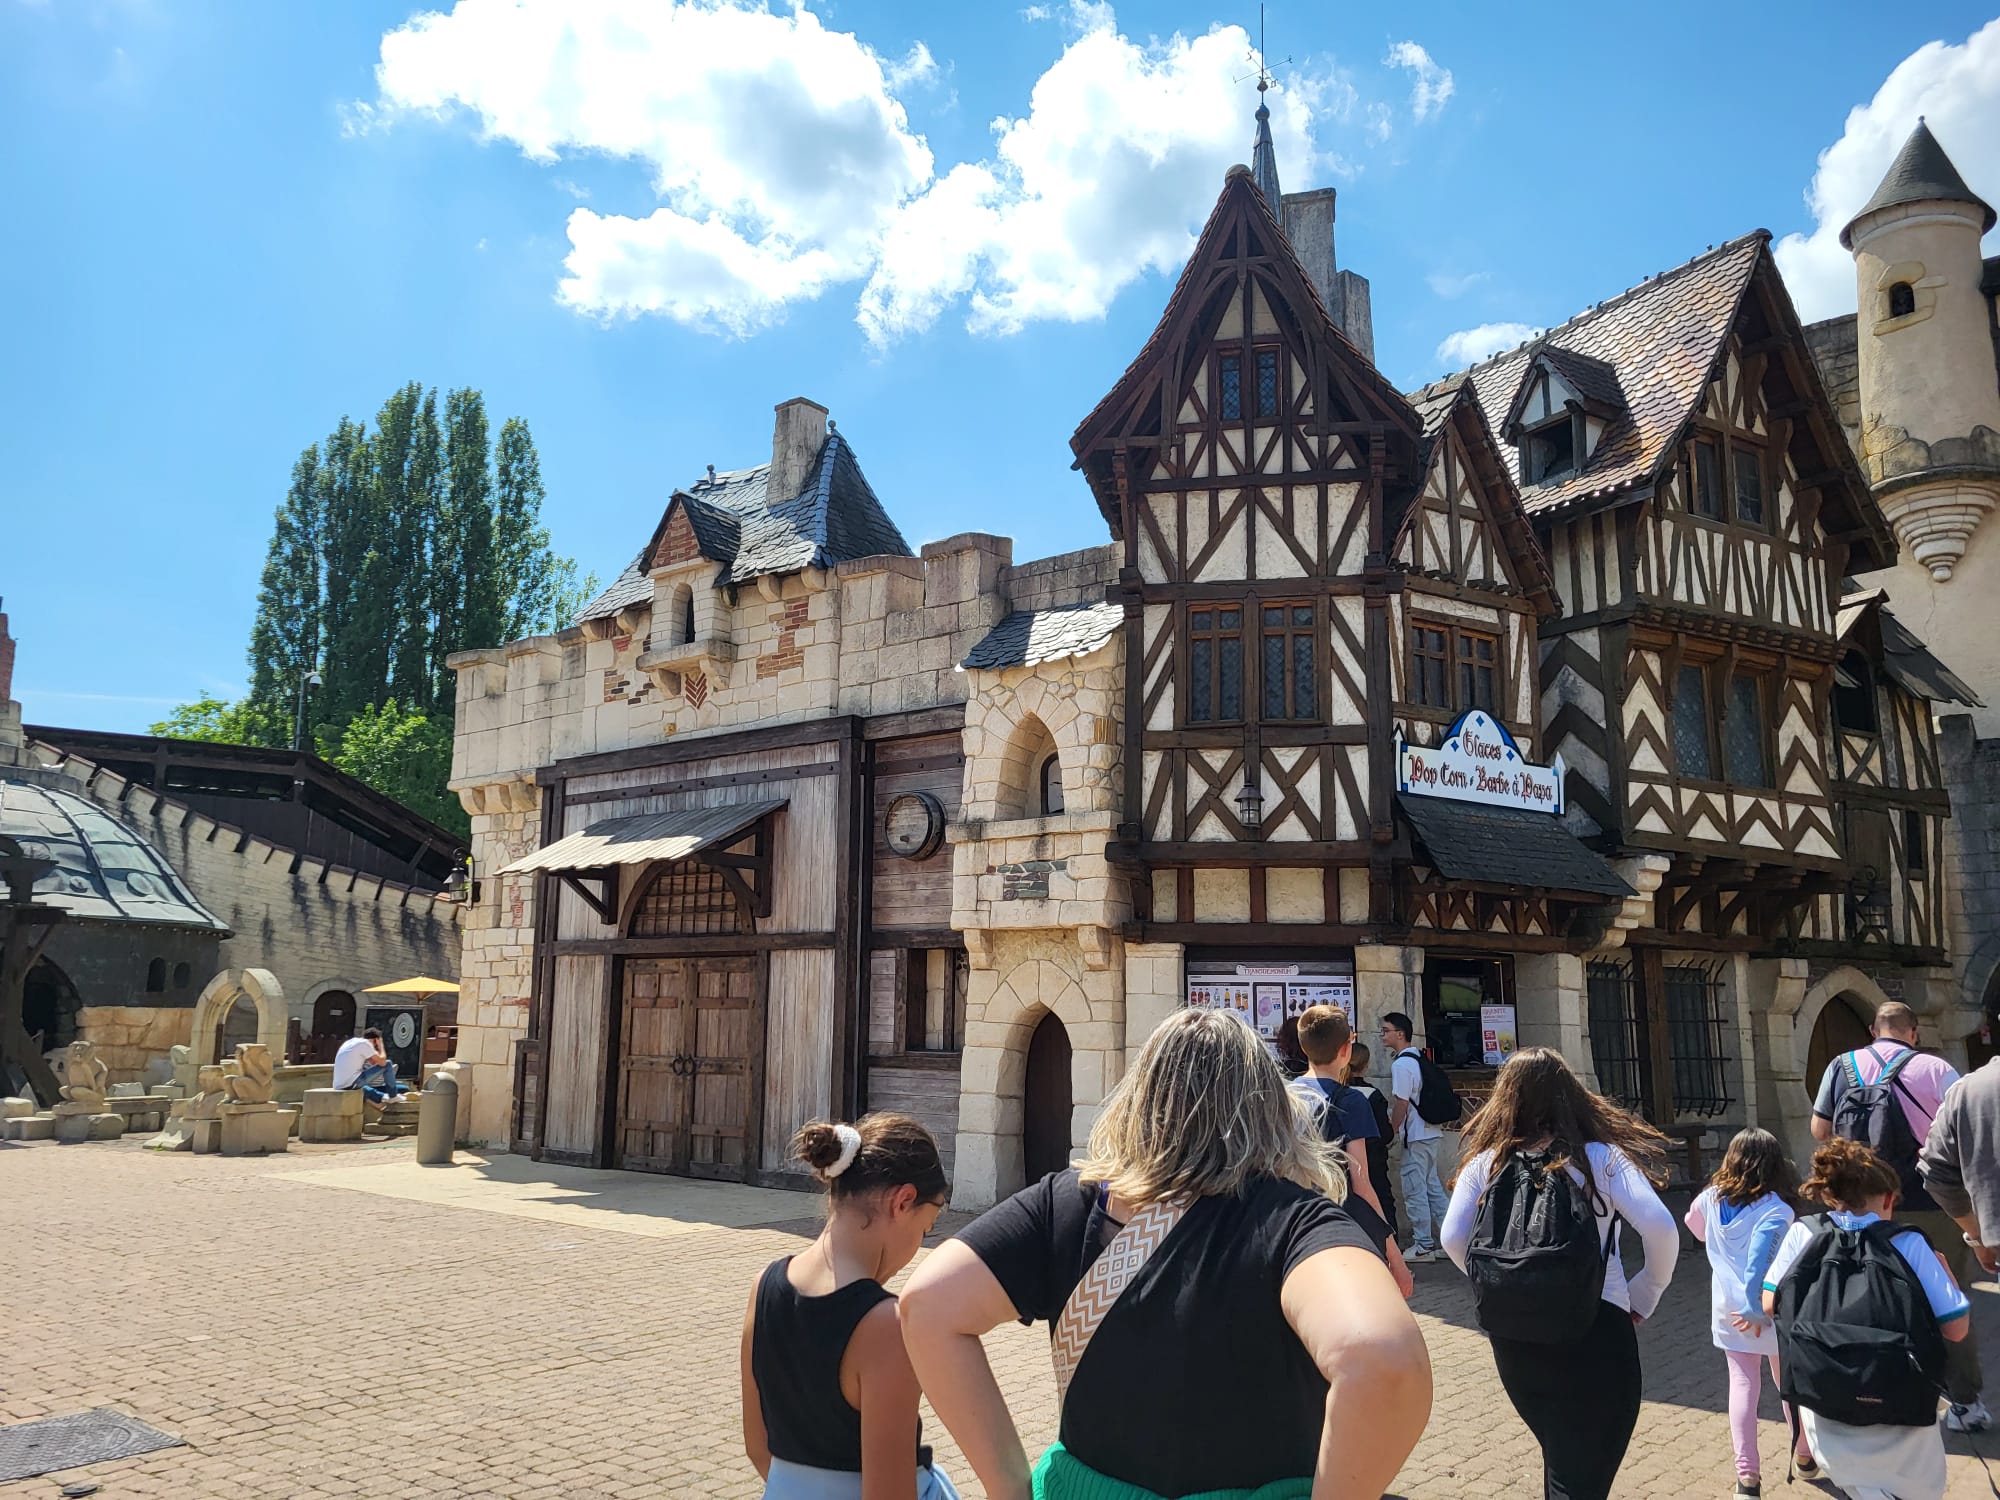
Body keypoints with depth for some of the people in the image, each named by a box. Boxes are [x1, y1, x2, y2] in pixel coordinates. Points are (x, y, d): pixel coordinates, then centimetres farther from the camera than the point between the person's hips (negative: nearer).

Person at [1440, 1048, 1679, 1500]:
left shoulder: (1486, 1162, 2)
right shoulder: (1601, 1157, -3)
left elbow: (1453, 1239, -4)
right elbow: (1660, 1229, -12)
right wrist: (1644, 1297, 3)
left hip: (1511, 1332, 3)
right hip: (1596, 1327, -3)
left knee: (1559, 1461, 26)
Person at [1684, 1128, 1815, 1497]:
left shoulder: (1711, 1198, -2)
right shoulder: (1775, 1210, -19)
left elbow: (1694, 1227, 20)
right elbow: (1759, 1261, -31)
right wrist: (1755, 1308, -25)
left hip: (1727, 1307, 3)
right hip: (1771, 1310, -3)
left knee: (1743, 1385, 6)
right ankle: (1804, 1456, 37)